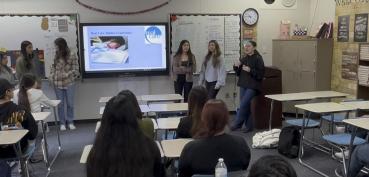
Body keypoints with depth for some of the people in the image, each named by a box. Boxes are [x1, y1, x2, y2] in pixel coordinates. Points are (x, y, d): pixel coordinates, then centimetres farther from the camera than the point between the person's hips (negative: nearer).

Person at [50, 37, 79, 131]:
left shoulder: (71, 55, -7)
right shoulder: (56, 55, 4)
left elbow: (75, 69, -6)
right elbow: (53, 66, 12)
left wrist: (66, 75, -16)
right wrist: (51, 76, -1)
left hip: (69, 83, -3)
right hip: (58, 83, 3)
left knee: (70, 103, 7)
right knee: (60, 104, 8)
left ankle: (70, 122, 21)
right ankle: (62, 123, 19)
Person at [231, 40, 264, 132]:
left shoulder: (258, 58, -8)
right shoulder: (243, 59, 12)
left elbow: (261, 74, -13)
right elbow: (238, 73, 17)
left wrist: (250, 70, -24)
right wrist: (236, 67, -3)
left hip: (253, 86, -7)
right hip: (243, 85, 7)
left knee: (244, 104, -11)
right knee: (246, 106, 7)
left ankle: (237, 123, 2)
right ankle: (249, 126, 16)